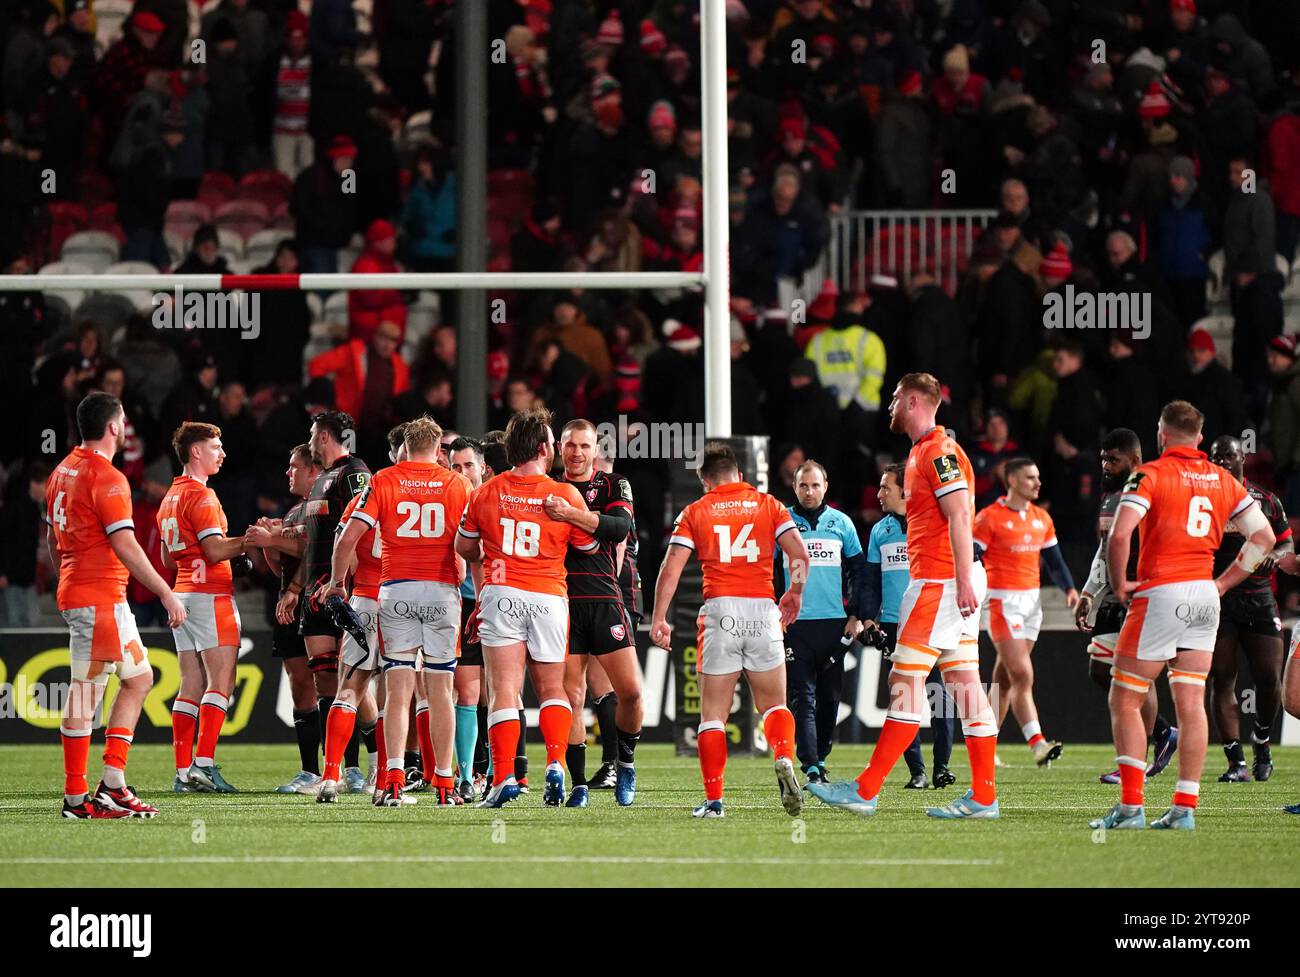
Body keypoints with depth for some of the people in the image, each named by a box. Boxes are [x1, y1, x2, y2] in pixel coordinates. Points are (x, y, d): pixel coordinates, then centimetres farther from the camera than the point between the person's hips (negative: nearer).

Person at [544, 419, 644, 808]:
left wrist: (570, 514, -24)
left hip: (605, 601, -1)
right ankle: (578, 784, 0)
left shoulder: (613, 485, 7)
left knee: (630, 691, -7)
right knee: (571, 696, -5)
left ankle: (626, 762, 18)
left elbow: (621, 528, -13)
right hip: (562, 602, 1)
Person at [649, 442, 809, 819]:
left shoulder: (695, 512, 8)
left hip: (720, 609, -1)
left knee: (713, 714, 5)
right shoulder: (767, 504, 10)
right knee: (774, 705, 11)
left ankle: (714, 799, 0)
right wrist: (795, 594, 17)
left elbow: (671, 568, -1)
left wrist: (658, 618, 3)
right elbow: (800, 553, 0)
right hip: (763, 610, 1)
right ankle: (784, 761, -18)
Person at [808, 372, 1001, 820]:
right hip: (945, 583, 11)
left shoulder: (937, 452, -13)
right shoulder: (926, 451, 19)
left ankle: (866, 791, -8)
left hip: (941, 582, -11)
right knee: (965, 685, 7)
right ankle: (983, 796, 5)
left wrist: (963, 581, -26)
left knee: (905, 682, -9)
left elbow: (959, 517, -20)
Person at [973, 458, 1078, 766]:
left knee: (1005, 678, 9)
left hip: (1032, 600, 7)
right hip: (1003, 600, -7)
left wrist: (1069, 588, 5)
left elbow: (1053, 559, 20)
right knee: (1022, 675, -16)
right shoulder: (990, 518, -8)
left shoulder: (1041, 518, 13)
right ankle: (1036, 743, -23)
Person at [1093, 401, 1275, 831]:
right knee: (1191, 703, 5)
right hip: (1205, 597, 5)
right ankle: (1184, 807, 1)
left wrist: (1121, 584, -6)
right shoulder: (1224, 481, 10)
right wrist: (1224, 582, 12)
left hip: (1161, 593, -5)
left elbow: (1119, 535, -19)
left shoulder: (1150, 475, -7)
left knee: (1125, 700, 1)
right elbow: (1264, 537, 11)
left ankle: (1131, 806, -6)